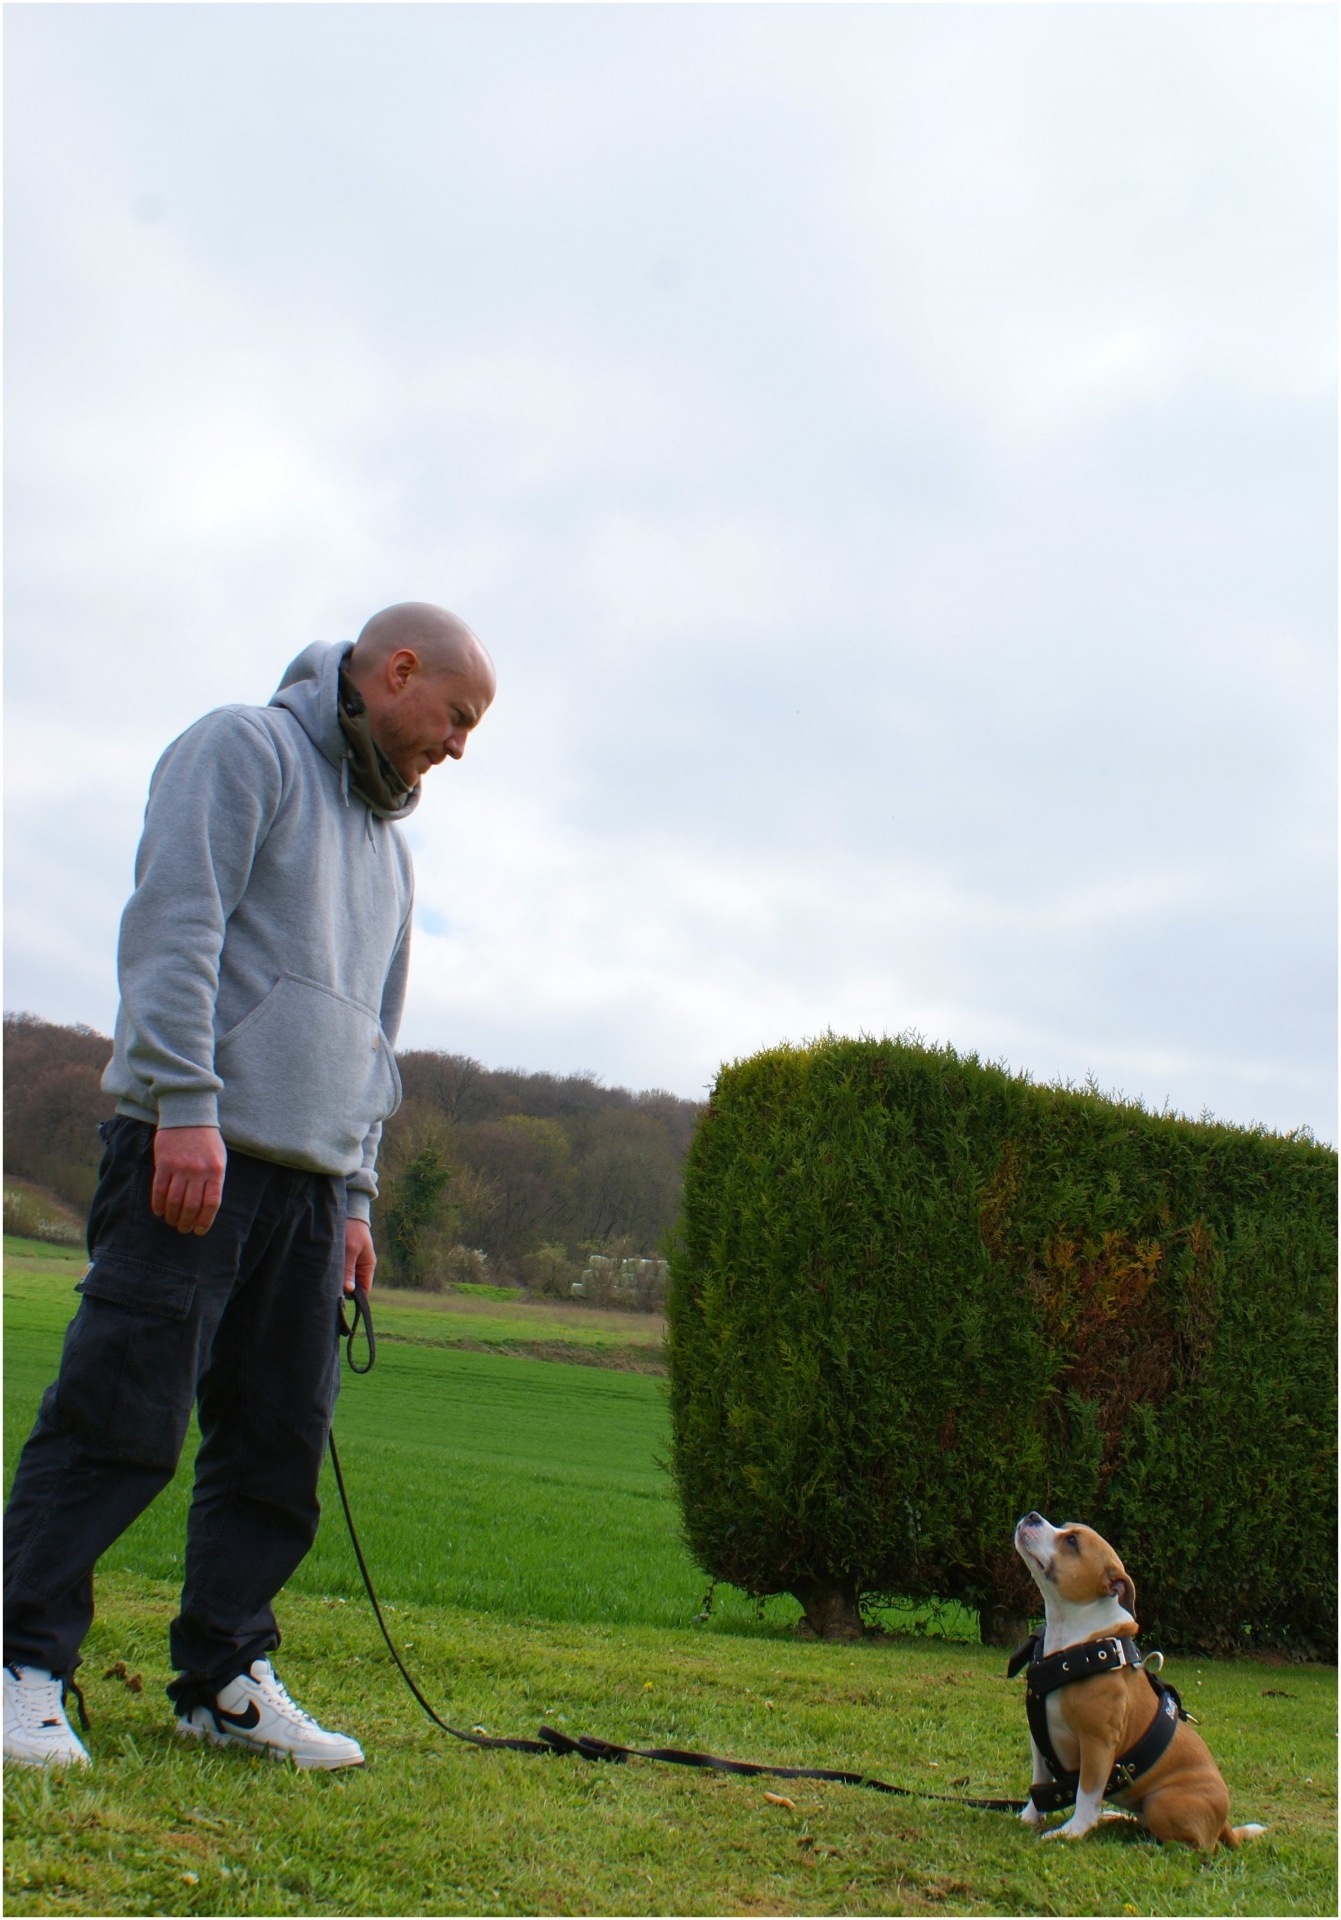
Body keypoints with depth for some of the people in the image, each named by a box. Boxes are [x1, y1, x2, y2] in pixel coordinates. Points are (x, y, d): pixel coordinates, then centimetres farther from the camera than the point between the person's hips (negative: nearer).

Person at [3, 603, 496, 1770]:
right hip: (190, 1151, -8)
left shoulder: (388, 842, 26)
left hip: (308, 1180, 8)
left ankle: (227, 1679, 14)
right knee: (121, 1415, -9)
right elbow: (174, 926, -11)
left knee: (283, 1443, 6)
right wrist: (185, 1104, -20)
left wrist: (356, 1196, 20)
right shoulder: (243, 750, 1)